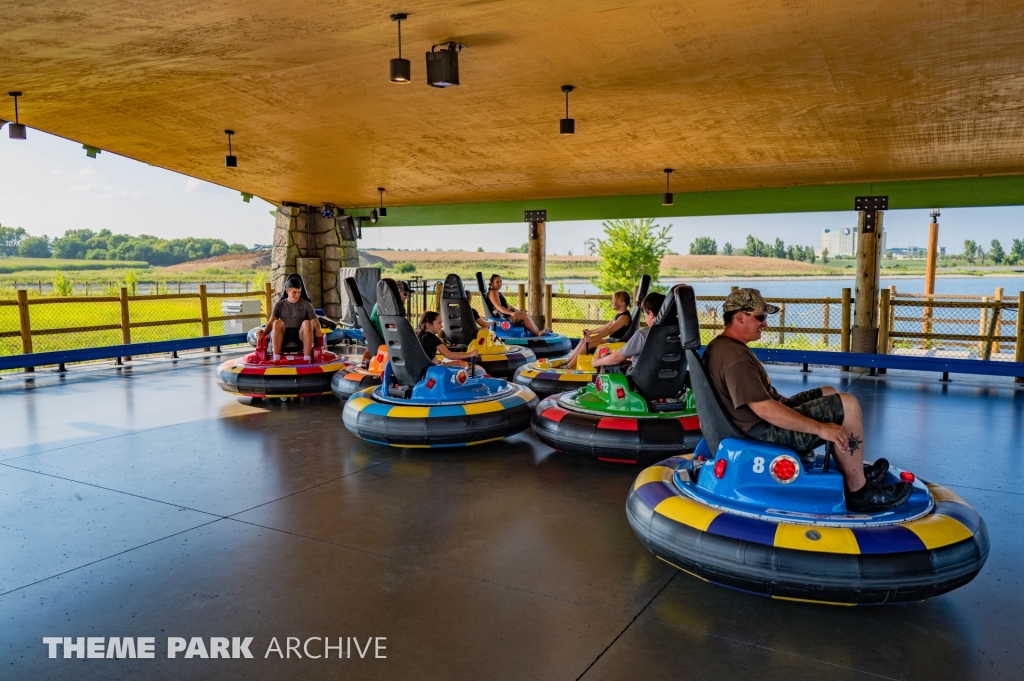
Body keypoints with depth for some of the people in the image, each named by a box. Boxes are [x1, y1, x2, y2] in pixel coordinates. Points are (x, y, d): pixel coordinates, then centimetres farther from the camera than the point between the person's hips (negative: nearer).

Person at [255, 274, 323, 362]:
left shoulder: (307, 305, 10)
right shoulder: (279, 305, 13)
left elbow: (315, 322, 1)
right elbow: (271, 322, 1)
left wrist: (318, 331, -24)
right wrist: (263, 332, -21)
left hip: (301, 335, -1)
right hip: (283, 335, 1)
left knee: (307, 323, -32)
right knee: (277, 322, -30)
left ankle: (307, 358, -35)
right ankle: (276, 358, -33)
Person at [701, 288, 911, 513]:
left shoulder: (721, 346, 10)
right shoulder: (734, 357, -24)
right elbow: (765, 410, -29)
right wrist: (820, 428, -25)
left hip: (753, 424, 11)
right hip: (765, 433, -11)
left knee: (829, 393, 19)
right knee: (847, 404, -12)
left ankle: (854, 470, 22)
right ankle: (859, 491, -3)